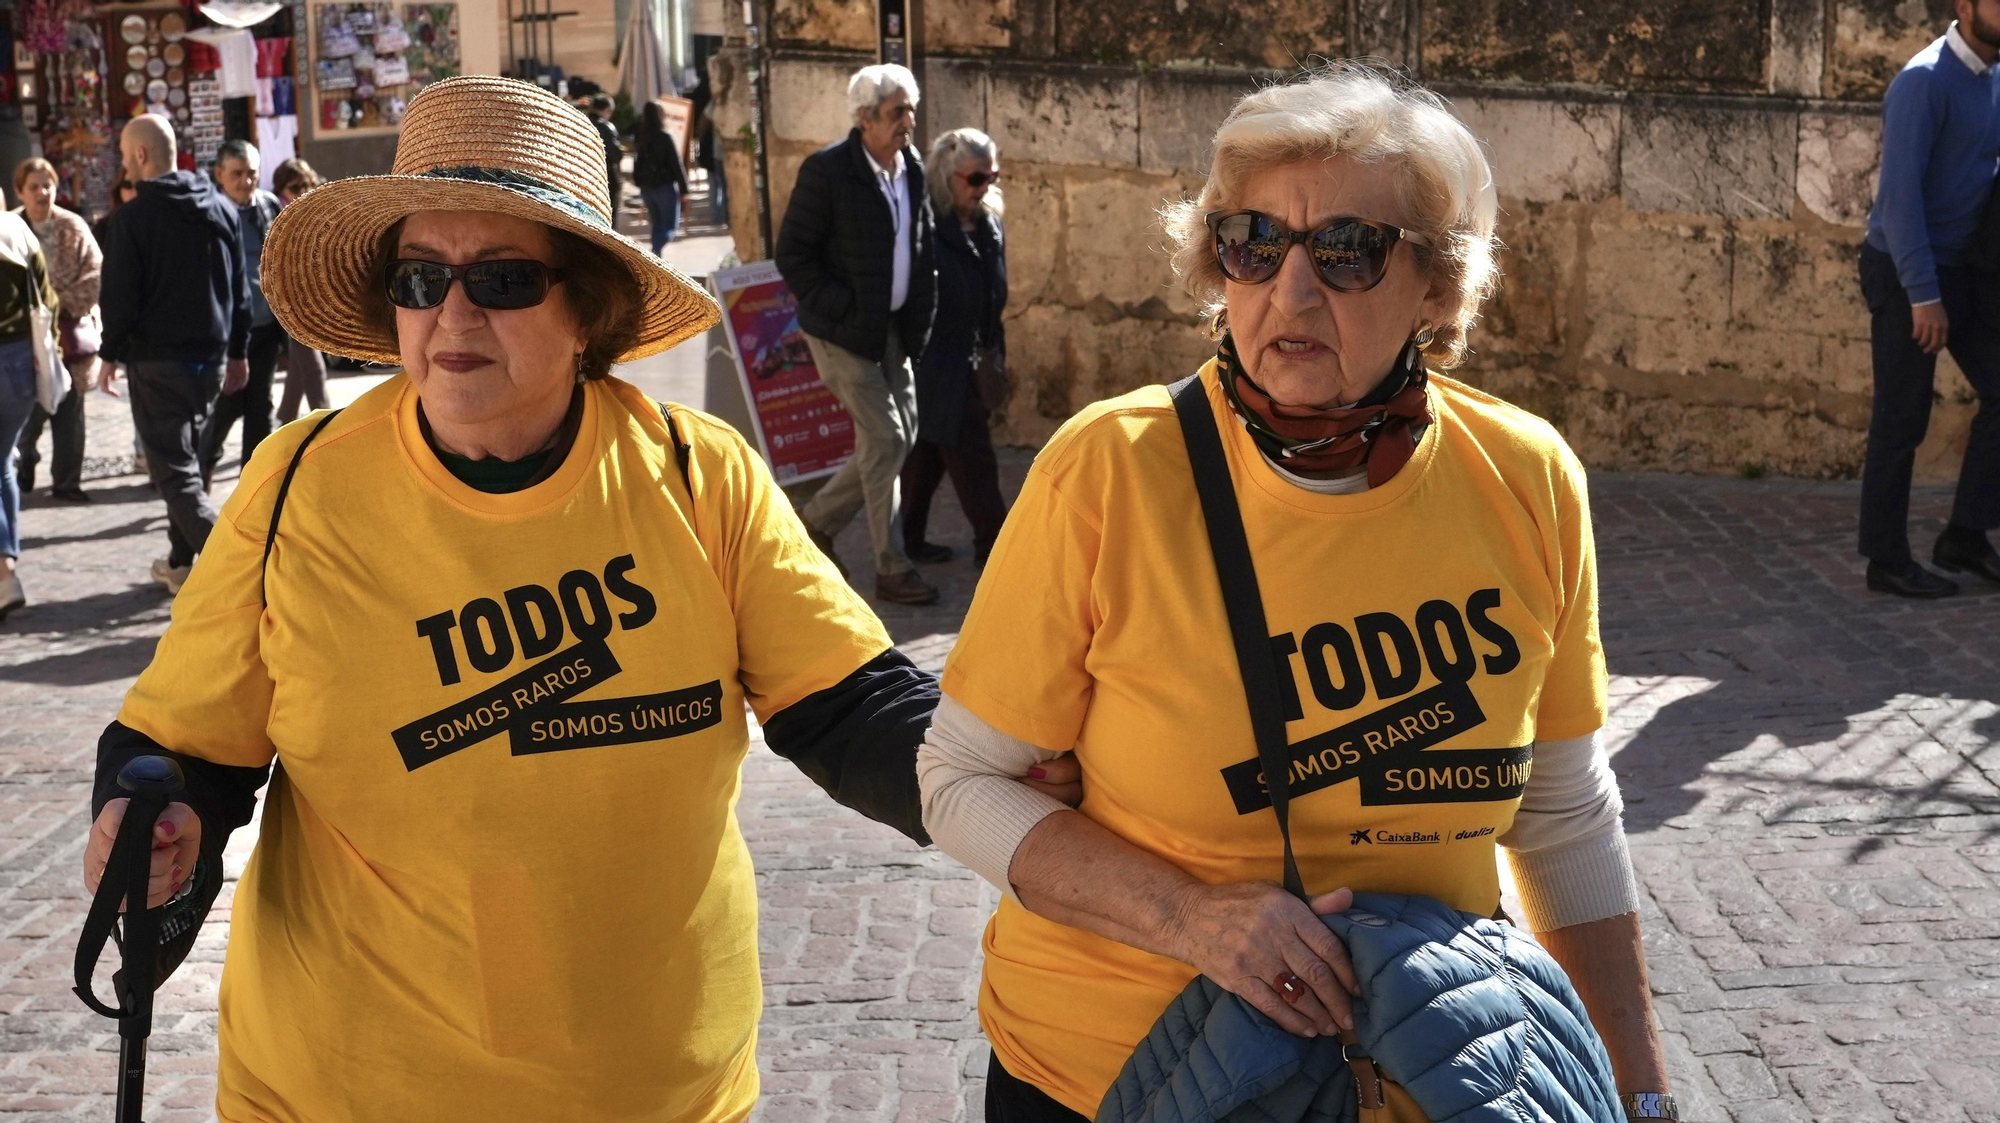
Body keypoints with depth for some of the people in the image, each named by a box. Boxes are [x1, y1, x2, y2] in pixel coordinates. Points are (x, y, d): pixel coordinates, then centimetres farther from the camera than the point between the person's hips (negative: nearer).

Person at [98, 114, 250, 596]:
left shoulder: (132, 217, -11)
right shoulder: (222, 208, 8)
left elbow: (119, 296, -11)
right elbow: (240, 288, 13)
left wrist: (111, 353, 1)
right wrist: (237, 351, 19)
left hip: (157, 360, -6)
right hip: (210, 357, 6)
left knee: (174, 471, -5)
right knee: (185, 455, 21)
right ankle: (181, 564, 26)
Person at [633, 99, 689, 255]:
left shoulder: (640, 137, 1)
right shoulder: (665, 137, -14)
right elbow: (676, 165, -11)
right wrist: (683, 188, -6)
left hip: (646, 187, 5)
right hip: (665, 187, -5)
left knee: (657, 225, 18)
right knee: (671, 226, 0)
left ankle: (656, 257, 17)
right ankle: (654, 253, -23)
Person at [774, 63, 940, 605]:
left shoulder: (912, 170, 5)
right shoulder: (826, 171, -15)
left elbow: (925, 248, 17)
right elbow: (792, 255, -13)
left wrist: (920, 319, 7)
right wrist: (844, 310, -16)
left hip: (894, 330, 7)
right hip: (843, 332, -7)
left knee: (899, 439, 9)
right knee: (884, 440, -8)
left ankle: (817, 520, 28)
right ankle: (891, 569, 3)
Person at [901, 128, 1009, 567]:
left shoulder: (988, 225, 8)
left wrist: (996, 352, 13)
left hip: (970, 362, 8)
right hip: (940, 364, -8)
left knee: (929, 449, 15)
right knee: (971, 453, -3)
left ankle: (909, 539, 24)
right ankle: (993, 544, 5)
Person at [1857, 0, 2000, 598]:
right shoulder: (1924, 82, -19)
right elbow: (1899, 191, -22)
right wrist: (1923, 295, -24)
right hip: (1906, 275, -8)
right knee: (1902, 420, -1)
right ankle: (1888, 560, 10)